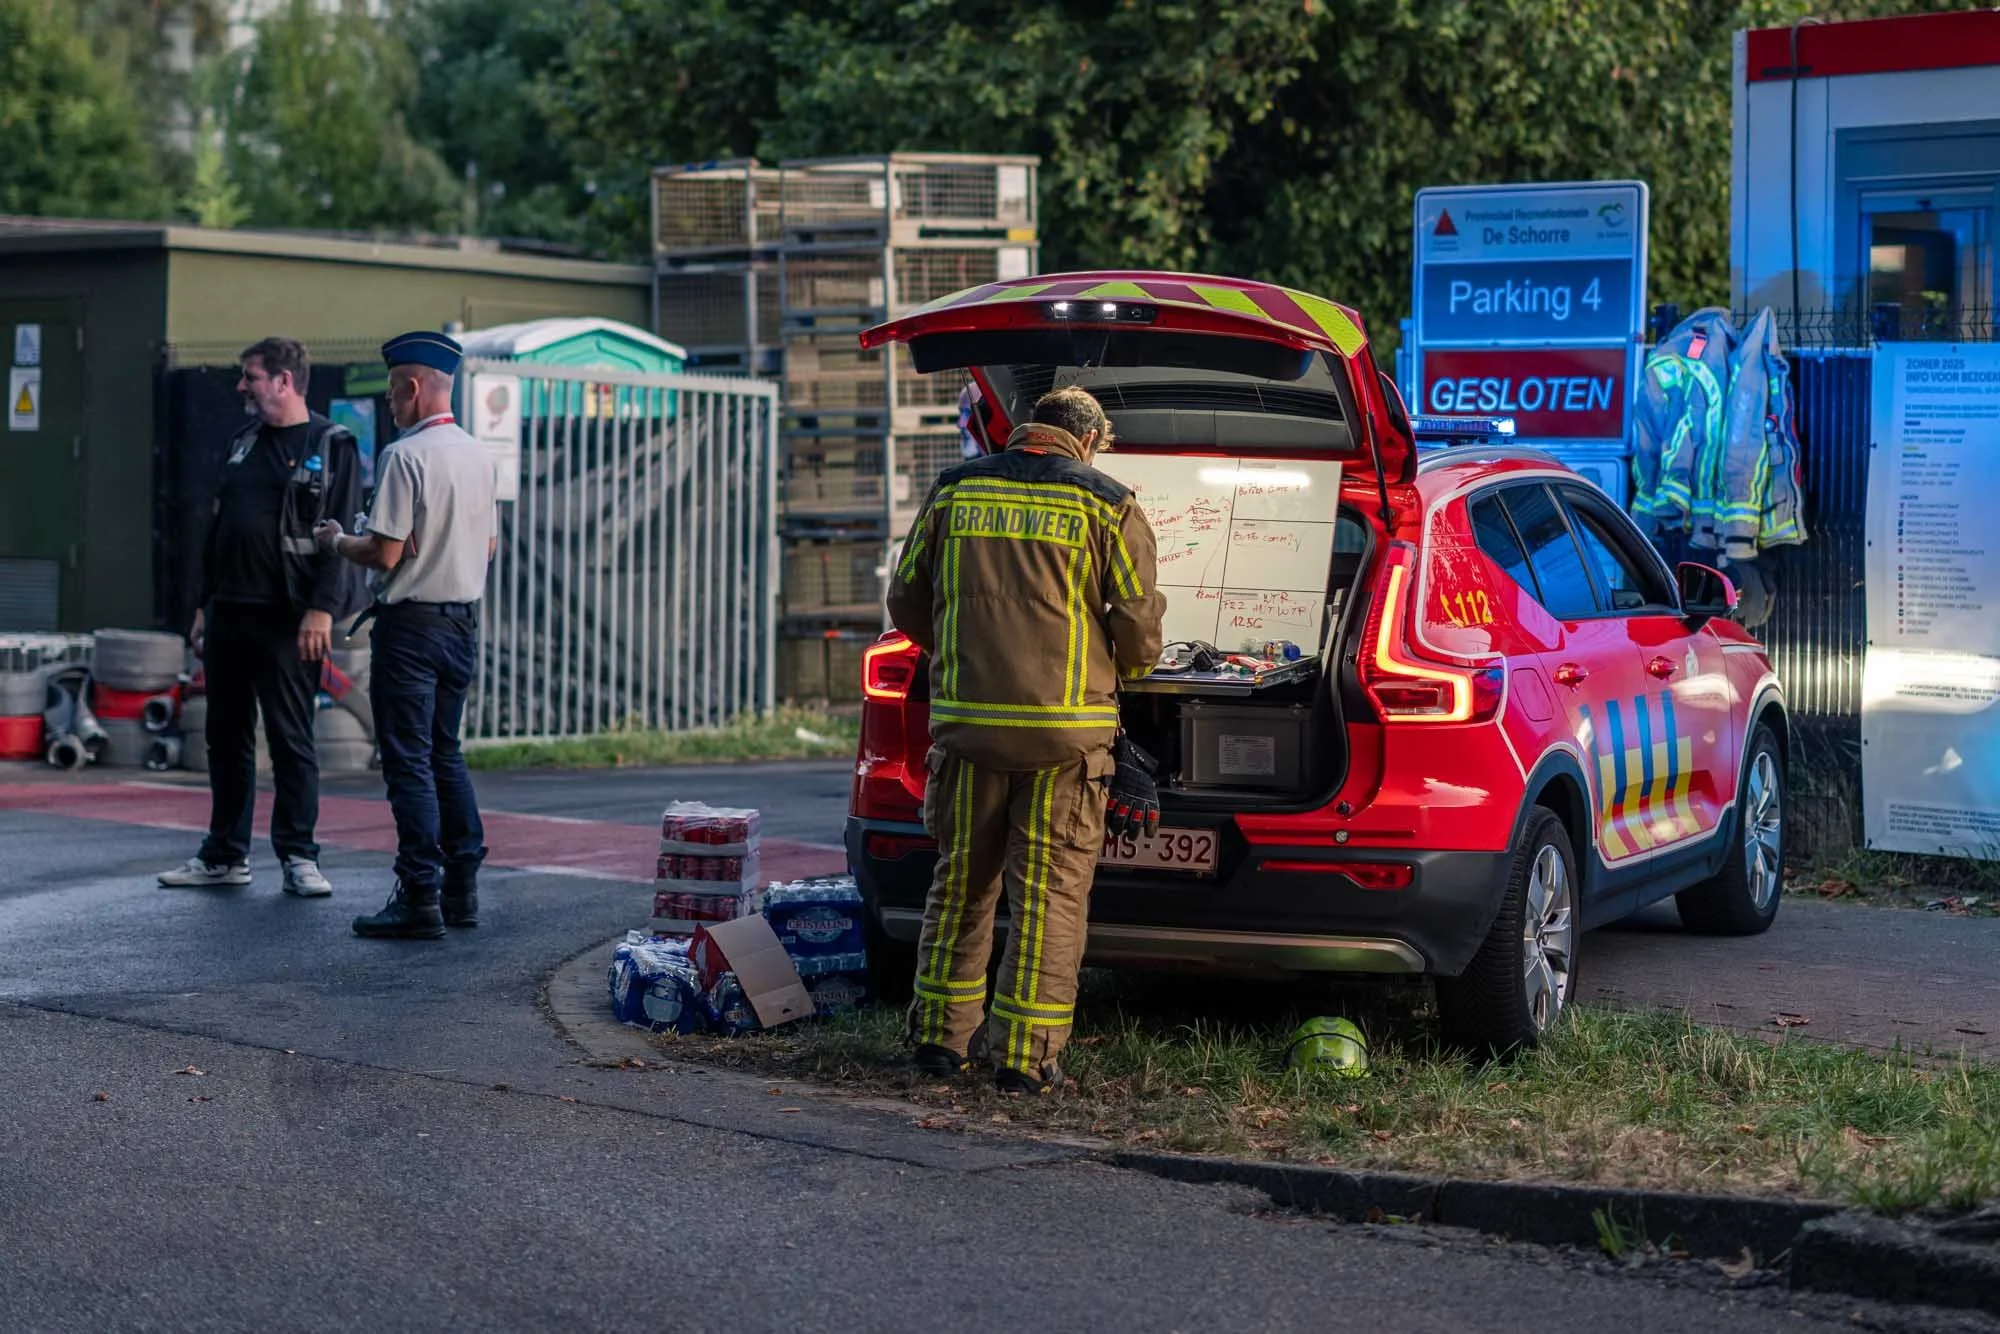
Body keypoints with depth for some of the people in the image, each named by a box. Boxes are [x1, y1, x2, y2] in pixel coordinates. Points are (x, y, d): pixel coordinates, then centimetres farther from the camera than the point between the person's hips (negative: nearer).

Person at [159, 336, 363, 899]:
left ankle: (299, 857, 5)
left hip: (286, 619, -7)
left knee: (291, 738, -3)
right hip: (228, 613, 7)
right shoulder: (243, 445, 17)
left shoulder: (332, 447, -4)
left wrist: (321, 609, -20)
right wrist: (204, 605, 16)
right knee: (227, 736, 10)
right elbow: (218, 529, 20)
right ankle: (225, 856, 18)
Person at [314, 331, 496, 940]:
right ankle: (461, 889, 17)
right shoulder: (478, 455, 8)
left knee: (408, 759, -4)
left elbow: (386, 553, -18)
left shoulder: (406, 455, -16)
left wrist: (337, 541, 0)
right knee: (445, 753, 16)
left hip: (411, 622, -8)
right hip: (464, 619, 8)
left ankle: (420, 899, -5)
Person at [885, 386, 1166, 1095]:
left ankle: (942, 1035, 20)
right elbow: (1139, 624, -2)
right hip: (1064, 728, -3)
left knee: (961, 881, 15)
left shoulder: (953, 490, 8)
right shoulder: (1106, 504, -1)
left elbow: (907, 602, 13)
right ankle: (1025, 1055, 1)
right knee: (1050, 892, 3)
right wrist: (1123, 670, 20)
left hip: (964, 718, 3)